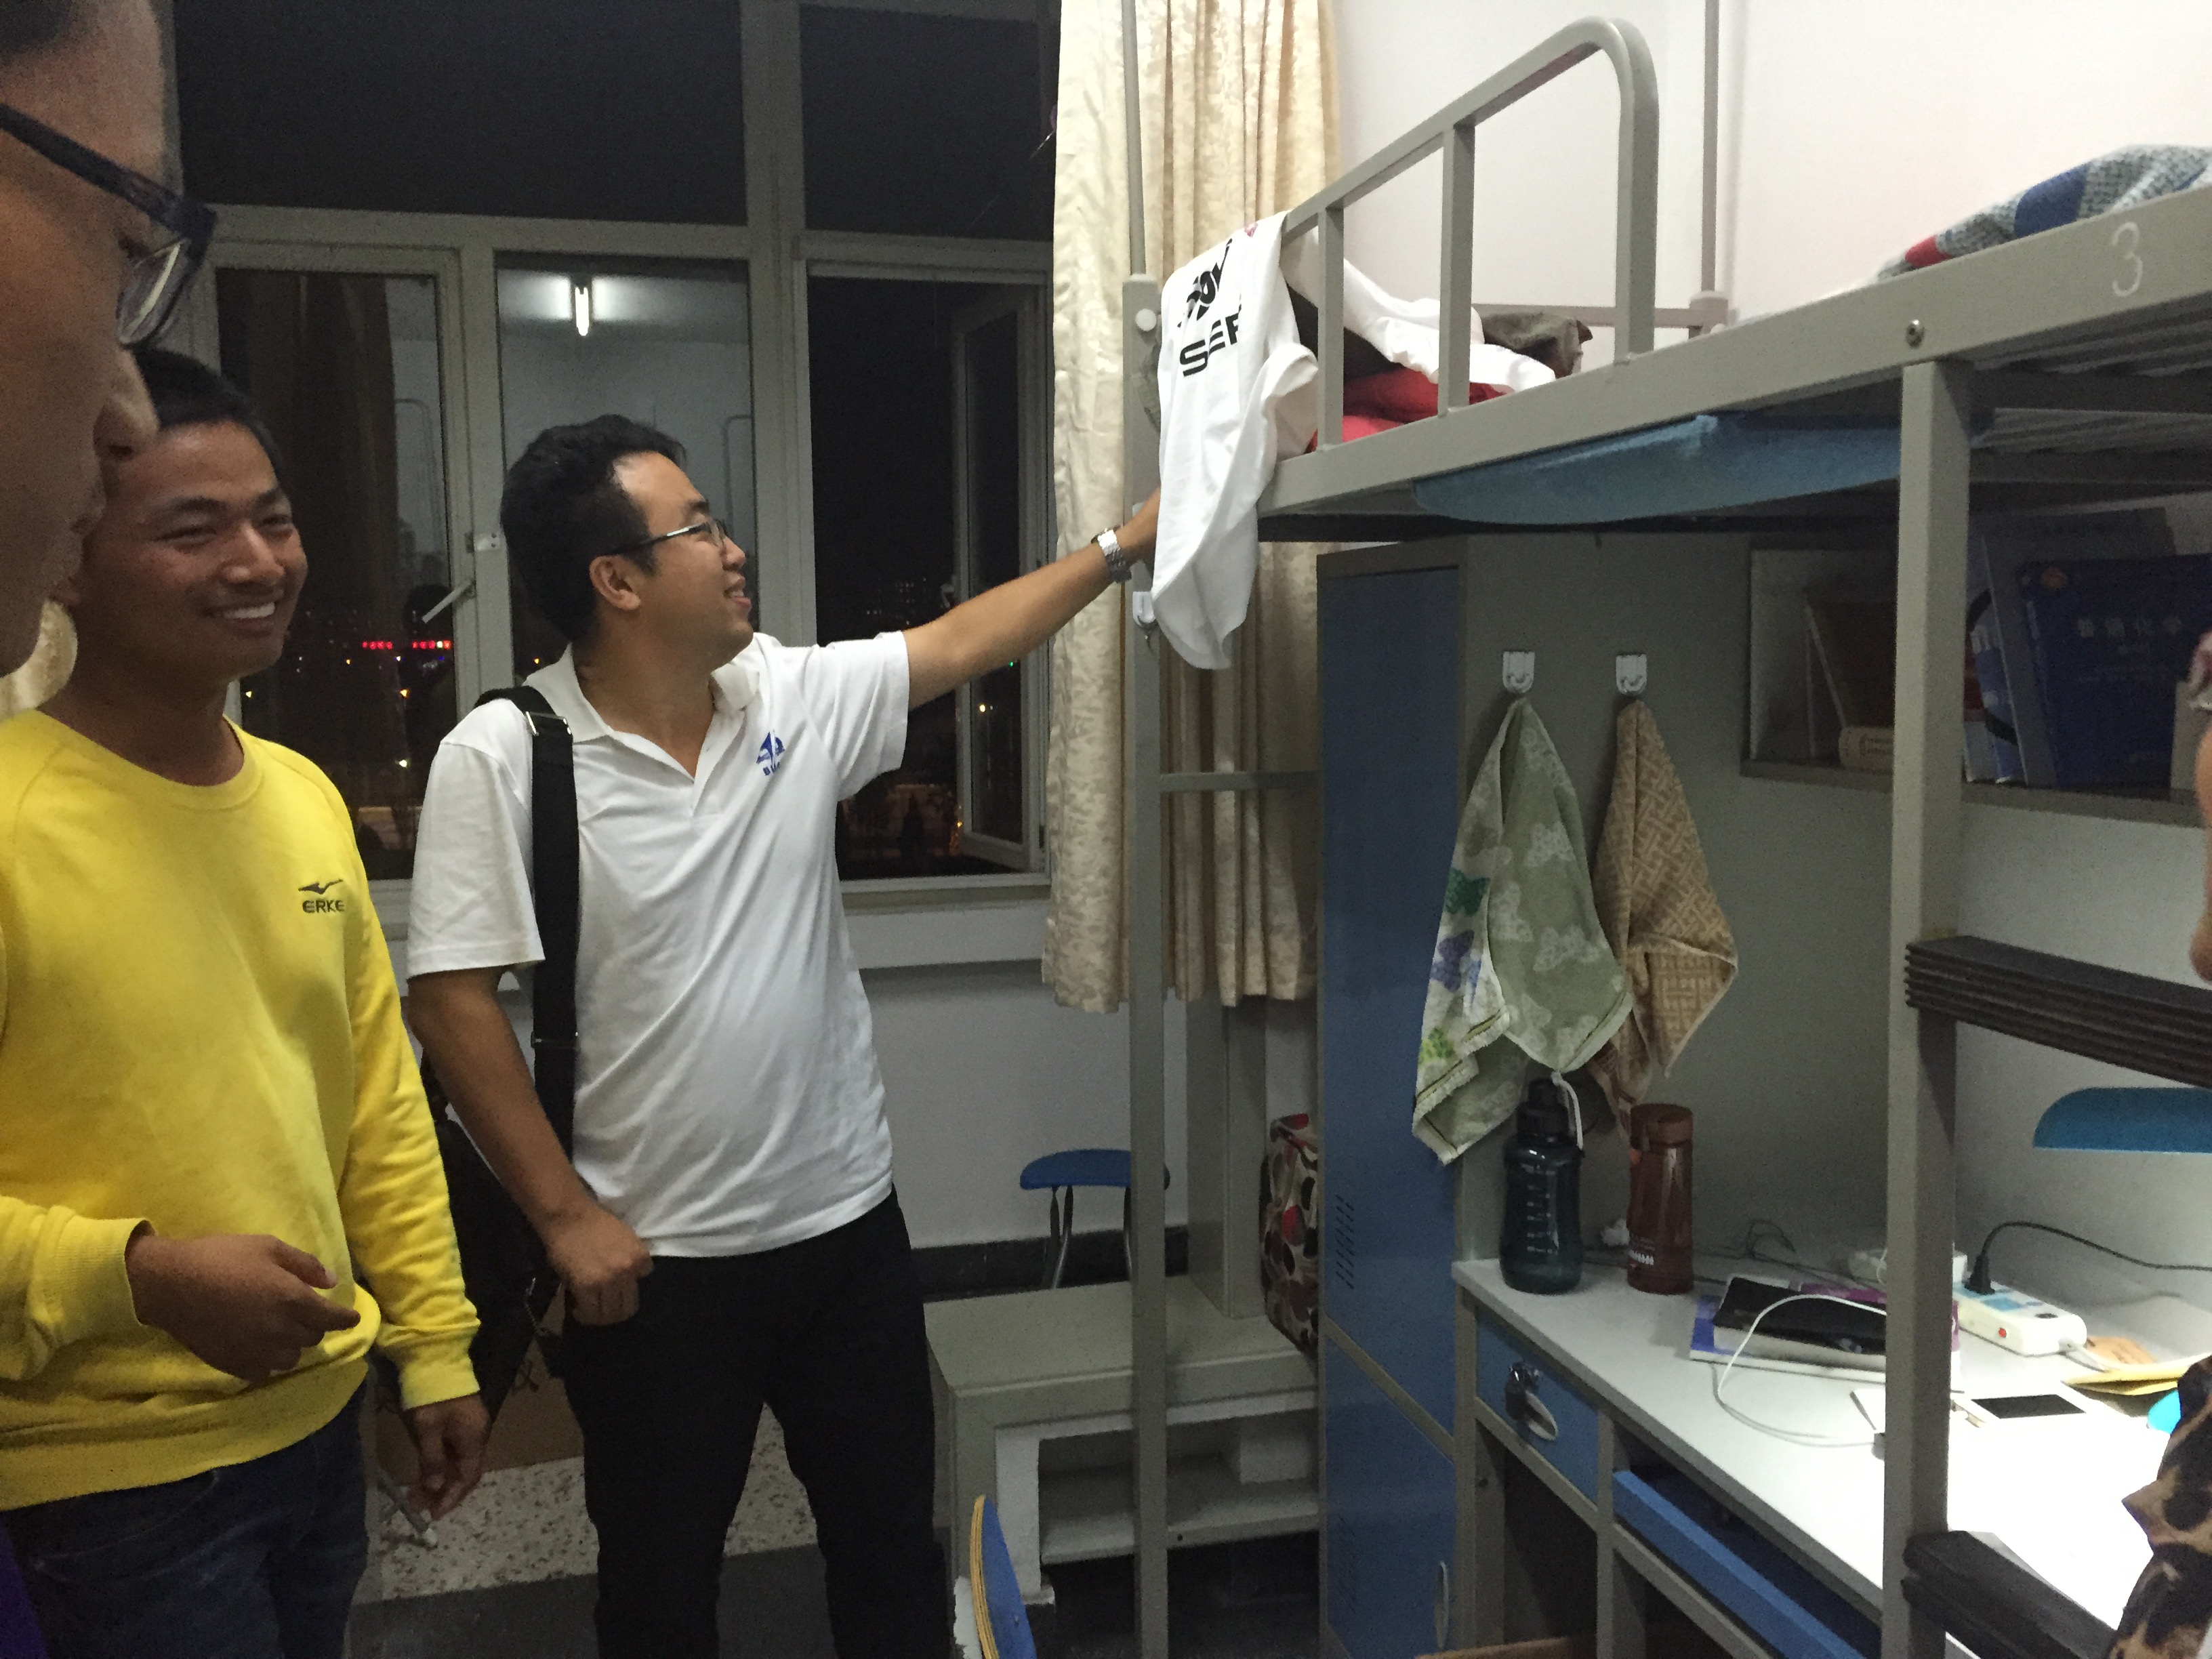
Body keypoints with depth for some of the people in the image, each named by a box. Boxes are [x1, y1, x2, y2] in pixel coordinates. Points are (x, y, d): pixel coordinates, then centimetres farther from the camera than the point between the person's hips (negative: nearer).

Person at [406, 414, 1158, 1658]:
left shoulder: (796, 698, -2)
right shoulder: (502, 758, -14)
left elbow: (960, 646, 6)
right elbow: (453, 999, -14)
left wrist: (1127, 542, 4)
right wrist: (565, 1214, -13)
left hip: (851, 1225, 4)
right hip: (657, 1260, -4)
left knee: (895, 1551, 19)